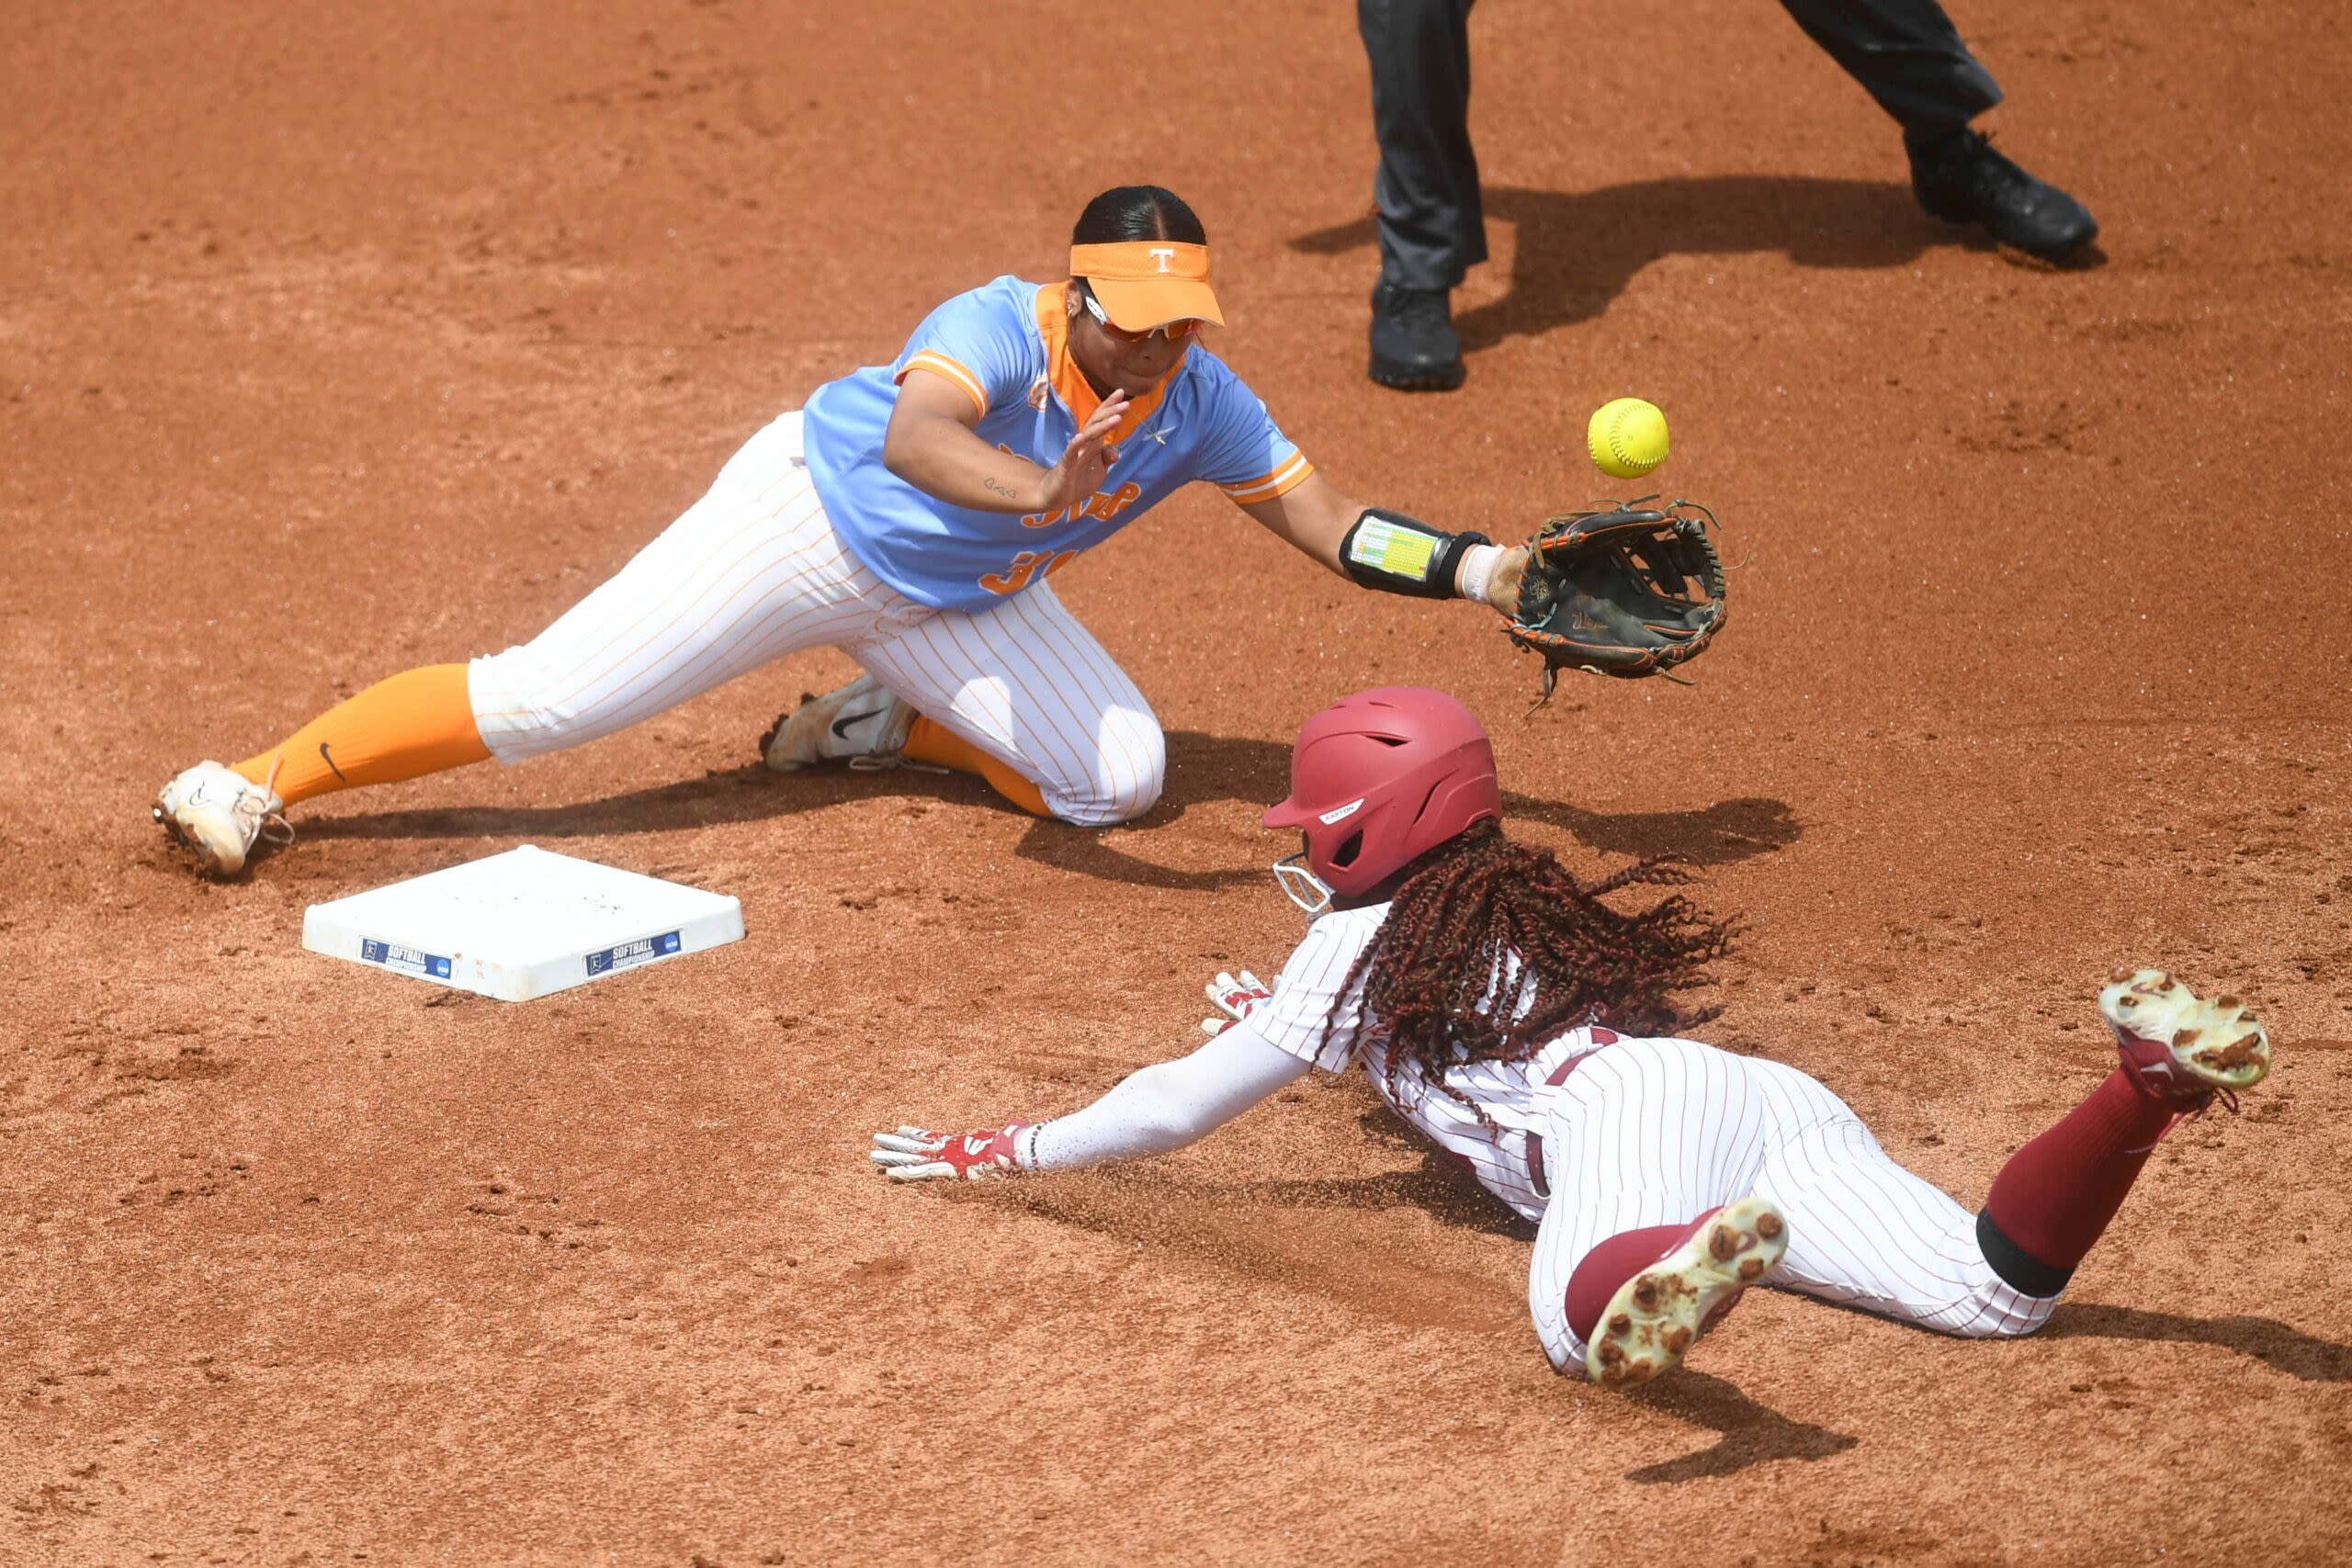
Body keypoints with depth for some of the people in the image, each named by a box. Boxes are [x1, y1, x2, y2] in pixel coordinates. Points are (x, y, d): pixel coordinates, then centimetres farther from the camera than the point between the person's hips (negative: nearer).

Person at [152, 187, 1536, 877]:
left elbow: (1332, 526, -7)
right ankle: (262, 783, -4)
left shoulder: (1199, 403, -13)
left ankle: (886, 727, 18)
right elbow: (910, 436, -53)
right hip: (815, 516, -6)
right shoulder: (1002, 330, -33)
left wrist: (1484, 574, -20)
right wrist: (1039, 492, -71)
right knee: (543, 699, -15)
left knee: (1119, 773, -5)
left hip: (948, 606, 7)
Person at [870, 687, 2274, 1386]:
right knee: (1996, 1292, -13)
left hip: (1634, 1111, -7)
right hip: (1771, 1099, 7)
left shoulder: (1357, 947, 18)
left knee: (1579, 1317, -38)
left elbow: (1179, 1106, 22)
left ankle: (1704, 1260, -70)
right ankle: (2145, 1080, -31)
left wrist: (999, 1154, 33)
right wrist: (1296, 1025, 70)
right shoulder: (1517, 904, 37)